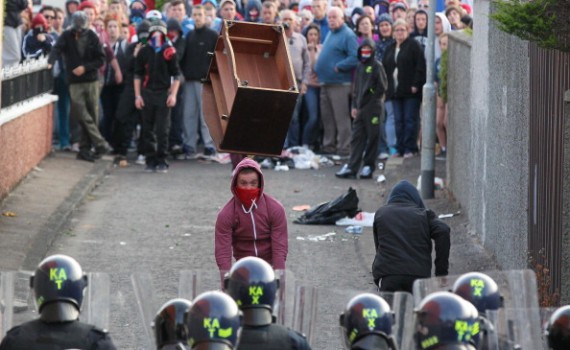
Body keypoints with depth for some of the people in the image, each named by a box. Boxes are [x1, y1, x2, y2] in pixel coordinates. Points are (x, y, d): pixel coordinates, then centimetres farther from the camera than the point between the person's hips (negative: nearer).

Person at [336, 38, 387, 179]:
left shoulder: (377, 66, -5)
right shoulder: (359, 67, 15)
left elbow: (382, 87, -7)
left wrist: (372, 98, -6)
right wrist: (354, 106, 13)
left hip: (373, 107, -6)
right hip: (360, 108, 6)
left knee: (372, 138, 0)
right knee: (356, 137, 3)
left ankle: (368, 167, 6)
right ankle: (351, 167, 1)